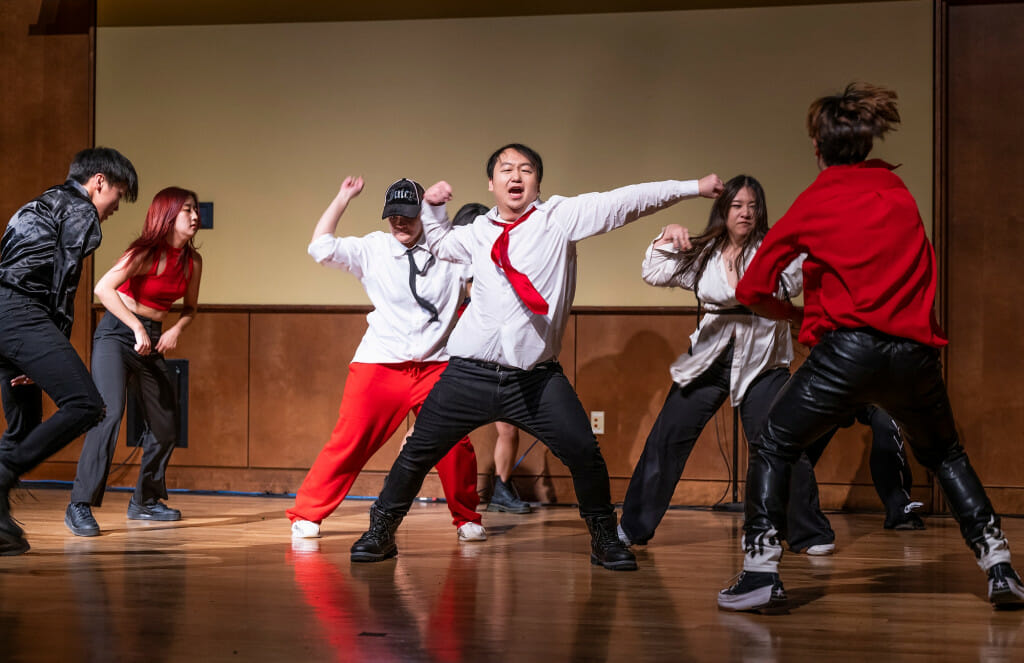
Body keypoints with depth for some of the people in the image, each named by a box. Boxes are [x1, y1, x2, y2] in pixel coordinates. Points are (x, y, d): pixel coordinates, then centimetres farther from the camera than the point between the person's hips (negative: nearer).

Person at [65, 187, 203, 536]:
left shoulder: (192, 261, 3)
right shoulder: (146, 253, -15)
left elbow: (190, 307, 17)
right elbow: (103, 288, -25)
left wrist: (176, 330, -3)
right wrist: (137, 328, -29)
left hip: (152, 341, 7)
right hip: (116, 334, -7)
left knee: (166, 425, 8)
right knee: (109, 412, -23)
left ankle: (145, 501, 27)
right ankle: (79, 506, -22)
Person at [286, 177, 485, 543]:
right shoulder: (373, 249, 6)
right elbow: (321, 247, -2)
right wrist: (343, 197, 1)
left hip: (435, 365, 1)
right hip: (380, 363, -1)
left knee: (454, 445, -8)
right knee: (349, 442, -3)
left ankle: (467, 519, 13)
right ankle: (306, 514, 10)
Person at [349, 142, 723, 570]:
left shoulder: (559, 217, 1)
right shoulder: (478, 233, 11)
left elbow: (625, 202, -6)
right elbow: (441, 244, 33)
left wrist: (693, 188, -10)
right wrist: (432, 207, 15)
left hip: (536, 377, -2)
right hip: (470, 374, 2)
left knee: (584, 453, -11)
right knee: (417, 453, 5)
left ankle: (604, 539, 12)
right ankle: (381, 531, 24)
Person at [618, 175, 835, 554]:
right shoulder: (703, 254, 7)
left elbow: (793, 284, -17)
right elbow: (654, 274, 4)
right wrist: (667, 239, -10)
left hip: (761, 363, -3)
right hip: (708, 360, 3)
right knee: (665, 440, 4)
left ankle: (810, 535, 5)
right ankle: (632, 528, 18)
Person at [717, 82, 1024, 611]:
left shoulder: (814, 204, 5)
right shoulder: (898, 191, 14)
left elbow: (752, 292, 4)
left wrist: (799, 313, 22)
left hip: (849, 345, -4)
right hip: (916, 348, 4)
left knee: (772, 449, 9)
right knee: (944, 453, 25)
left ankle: (762, 572, -3)